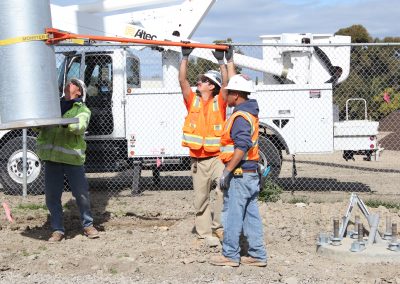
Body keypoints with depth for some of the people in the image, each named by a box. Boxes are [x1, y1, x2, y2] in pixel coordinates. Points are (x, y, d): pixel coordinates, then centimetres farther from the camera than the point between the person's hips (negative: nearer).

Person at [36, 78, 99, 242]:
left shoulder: (82, 110, 6)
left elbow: (80, 127, -15)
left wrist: (65, 123, -34)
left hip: (72, 157, -4)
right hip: (51, 156, 4)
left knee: (81, 194, 2)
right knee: (52, 196, 4)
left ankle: (88, 225, 20)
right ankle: (57, 230, 14)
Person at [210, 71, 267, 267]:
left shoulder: (240, 117, -19)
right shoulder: (250, 111, 11)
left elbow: (241, 148, -26)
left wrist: (227, 171, -26)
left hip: (239, 174, -10)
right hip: (251, 174, 10)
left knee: (232, 215, -1)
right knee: (251, 215, 12)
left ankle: (230, 255, 7)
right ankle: (257, 255, 16)